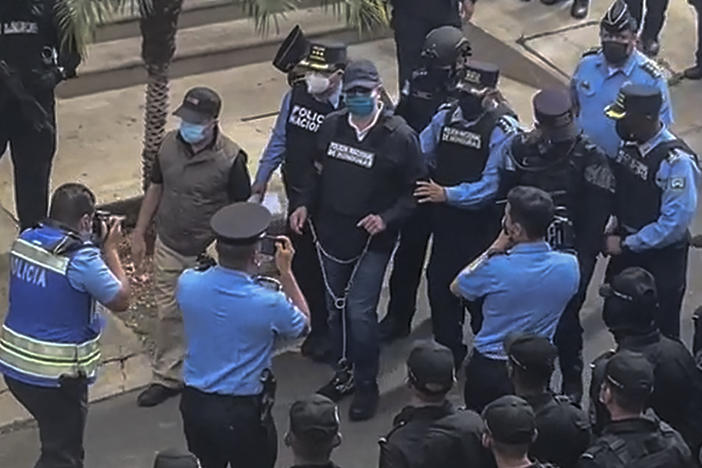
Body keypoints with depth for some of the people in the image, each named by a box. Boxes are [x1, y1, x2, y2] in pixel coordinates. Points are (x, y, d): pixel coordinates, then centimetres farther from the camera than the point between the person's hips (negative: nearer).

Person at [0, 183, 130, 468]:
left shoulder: (24, 240, -1)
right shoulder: (81, 259, -22)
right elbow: (120, 301, -10)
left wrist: (96, 246, 8)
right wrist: (110, 249, -2)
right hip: (56, 376, -7)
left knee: (57, 436, 29)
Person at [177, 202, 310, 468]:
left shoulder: (187, 284, -15)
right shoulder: (270, 303, -25)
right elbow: (303, 325, -2)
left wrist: (227, 252, 7)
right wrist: (285, 271, -2)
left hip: (195, 403, 4)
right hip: (243, 411, -4)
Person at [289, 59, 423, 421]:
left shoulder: (400, 136, -12)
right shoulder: (332, 126, 1)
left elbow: (413, 191, -7)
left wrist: (387, 218, -21)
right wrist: (304, 204, 1)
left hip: (371, 240, -5)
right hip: (331, 232, 5)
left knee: (360, 311, -5)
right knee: (336, 307, 15)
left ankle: (366, 384, 13)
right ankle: (344, 372, 33)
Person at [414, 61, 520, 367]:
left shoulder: (502, 129, -17)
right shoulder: (445, 116, 1)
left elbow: (490, 184, -23)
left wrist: (448, 194, -27)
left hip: (480, 225, -5)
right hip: (445, 221, 5)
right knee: (439, 285, 14)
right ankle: (448, 352, 34)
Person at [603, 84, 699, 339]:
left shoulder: (677, 161, -27)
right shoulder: (631, 145, -4)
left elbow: (675, 222, -26)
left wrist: (626, 244, -20)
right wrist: (618, 226, -2)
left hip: (661, 257, -7)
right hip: (628, 245, 7)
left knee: (660, 327, 10)